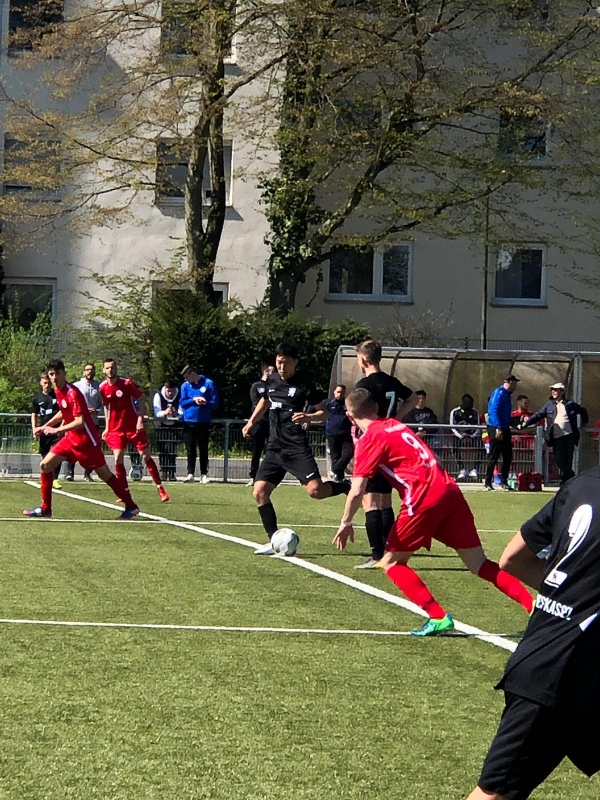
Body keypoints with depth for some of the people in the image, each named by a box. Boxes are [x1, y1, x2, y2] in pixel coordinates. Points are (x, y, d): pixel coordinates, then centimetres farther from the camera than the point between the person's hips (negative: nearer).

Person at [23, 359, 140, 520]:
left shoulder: (73, 393, -22)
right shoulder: (58, 391, 4)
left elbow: (79, 422, -28)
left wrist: (56, 430, -27)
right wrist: (45, 426, 16)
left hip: (86, 439, -8)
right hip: (70, 438, 8)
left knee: (104, 474, -1)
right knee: (45, 465, 2)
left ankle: (131, 507, 9)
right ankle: (45, 509, 8)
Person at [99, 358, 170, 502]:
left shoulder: (127, 383, -12)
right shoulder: (103, 388, 0)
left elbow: (140, 399, -5)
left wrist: (140, 420, -14)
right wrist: (107, 428, 13)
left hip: (134, 426, -3)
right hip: (116, 429, 3)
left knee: (146, 456, 0)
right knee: (118, 459, -9)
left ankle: (160, 488, 9)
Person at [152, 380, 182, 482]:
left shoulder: (179, 396, -10)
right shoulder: (158, 396, -10)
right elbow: (156, 412, -17)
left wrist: (176, 413, -38)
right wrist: (165, 412, -39)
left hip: (174, 425, 0)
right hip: (162, 425, 0)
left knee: (173, 449, -7)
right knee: (162, 449, -4)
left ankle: (172, 473, -5)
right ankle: (163, 472, 2)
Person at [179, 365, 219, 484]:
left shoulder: (208, 384, -2)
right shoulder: (185, 386, 7)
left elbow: (215, 403, -2)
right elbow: (182, 403, 2)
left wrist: (205, 403, -20)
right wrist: (194, 400, -13)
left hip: (204, 422, -2)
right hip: (189, 421, 2)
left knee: (203, 449, 3)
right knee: (190, 449, 2)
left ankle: (204, 474, 7)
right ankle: (190, 474, 5)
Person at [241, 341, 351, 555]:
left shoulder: (303, 384, -7)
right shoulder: (272, 380, 9)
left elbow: (323, 412, -2)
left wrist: (308, 417, -22)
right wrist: (252, 421, 22)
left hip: (297, 448, -6)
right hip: (274, 448, 6)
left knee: (315, 490, -21)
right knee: (259, 492, -5)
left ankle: (349, 488, 8)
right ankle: (274, 541, 3)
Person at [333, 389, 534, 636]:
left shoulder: (369, 439, 1)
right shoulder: (396, 425, 23)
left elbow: (357, 491, -6)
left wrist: (346, 523, 9)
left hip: (424, 499, -7)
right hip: (450, 491, 7)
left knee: (391, 562, 8)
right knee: (479, 564, 9)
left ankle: (438, 617, -5)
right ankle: (532, 604, -5)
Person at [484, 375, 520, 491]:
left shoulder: (507, 394, 15)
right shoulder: (499, 393, -13)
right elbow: (493, 411, -21)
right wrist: (498, 428, -26)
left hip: (505, 429, 9)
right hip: (496, 428, -9)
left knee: (508, 456, 10)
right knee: (494, 456, -5)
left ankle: (504, 482, 17)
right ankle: (487, 483, 0)